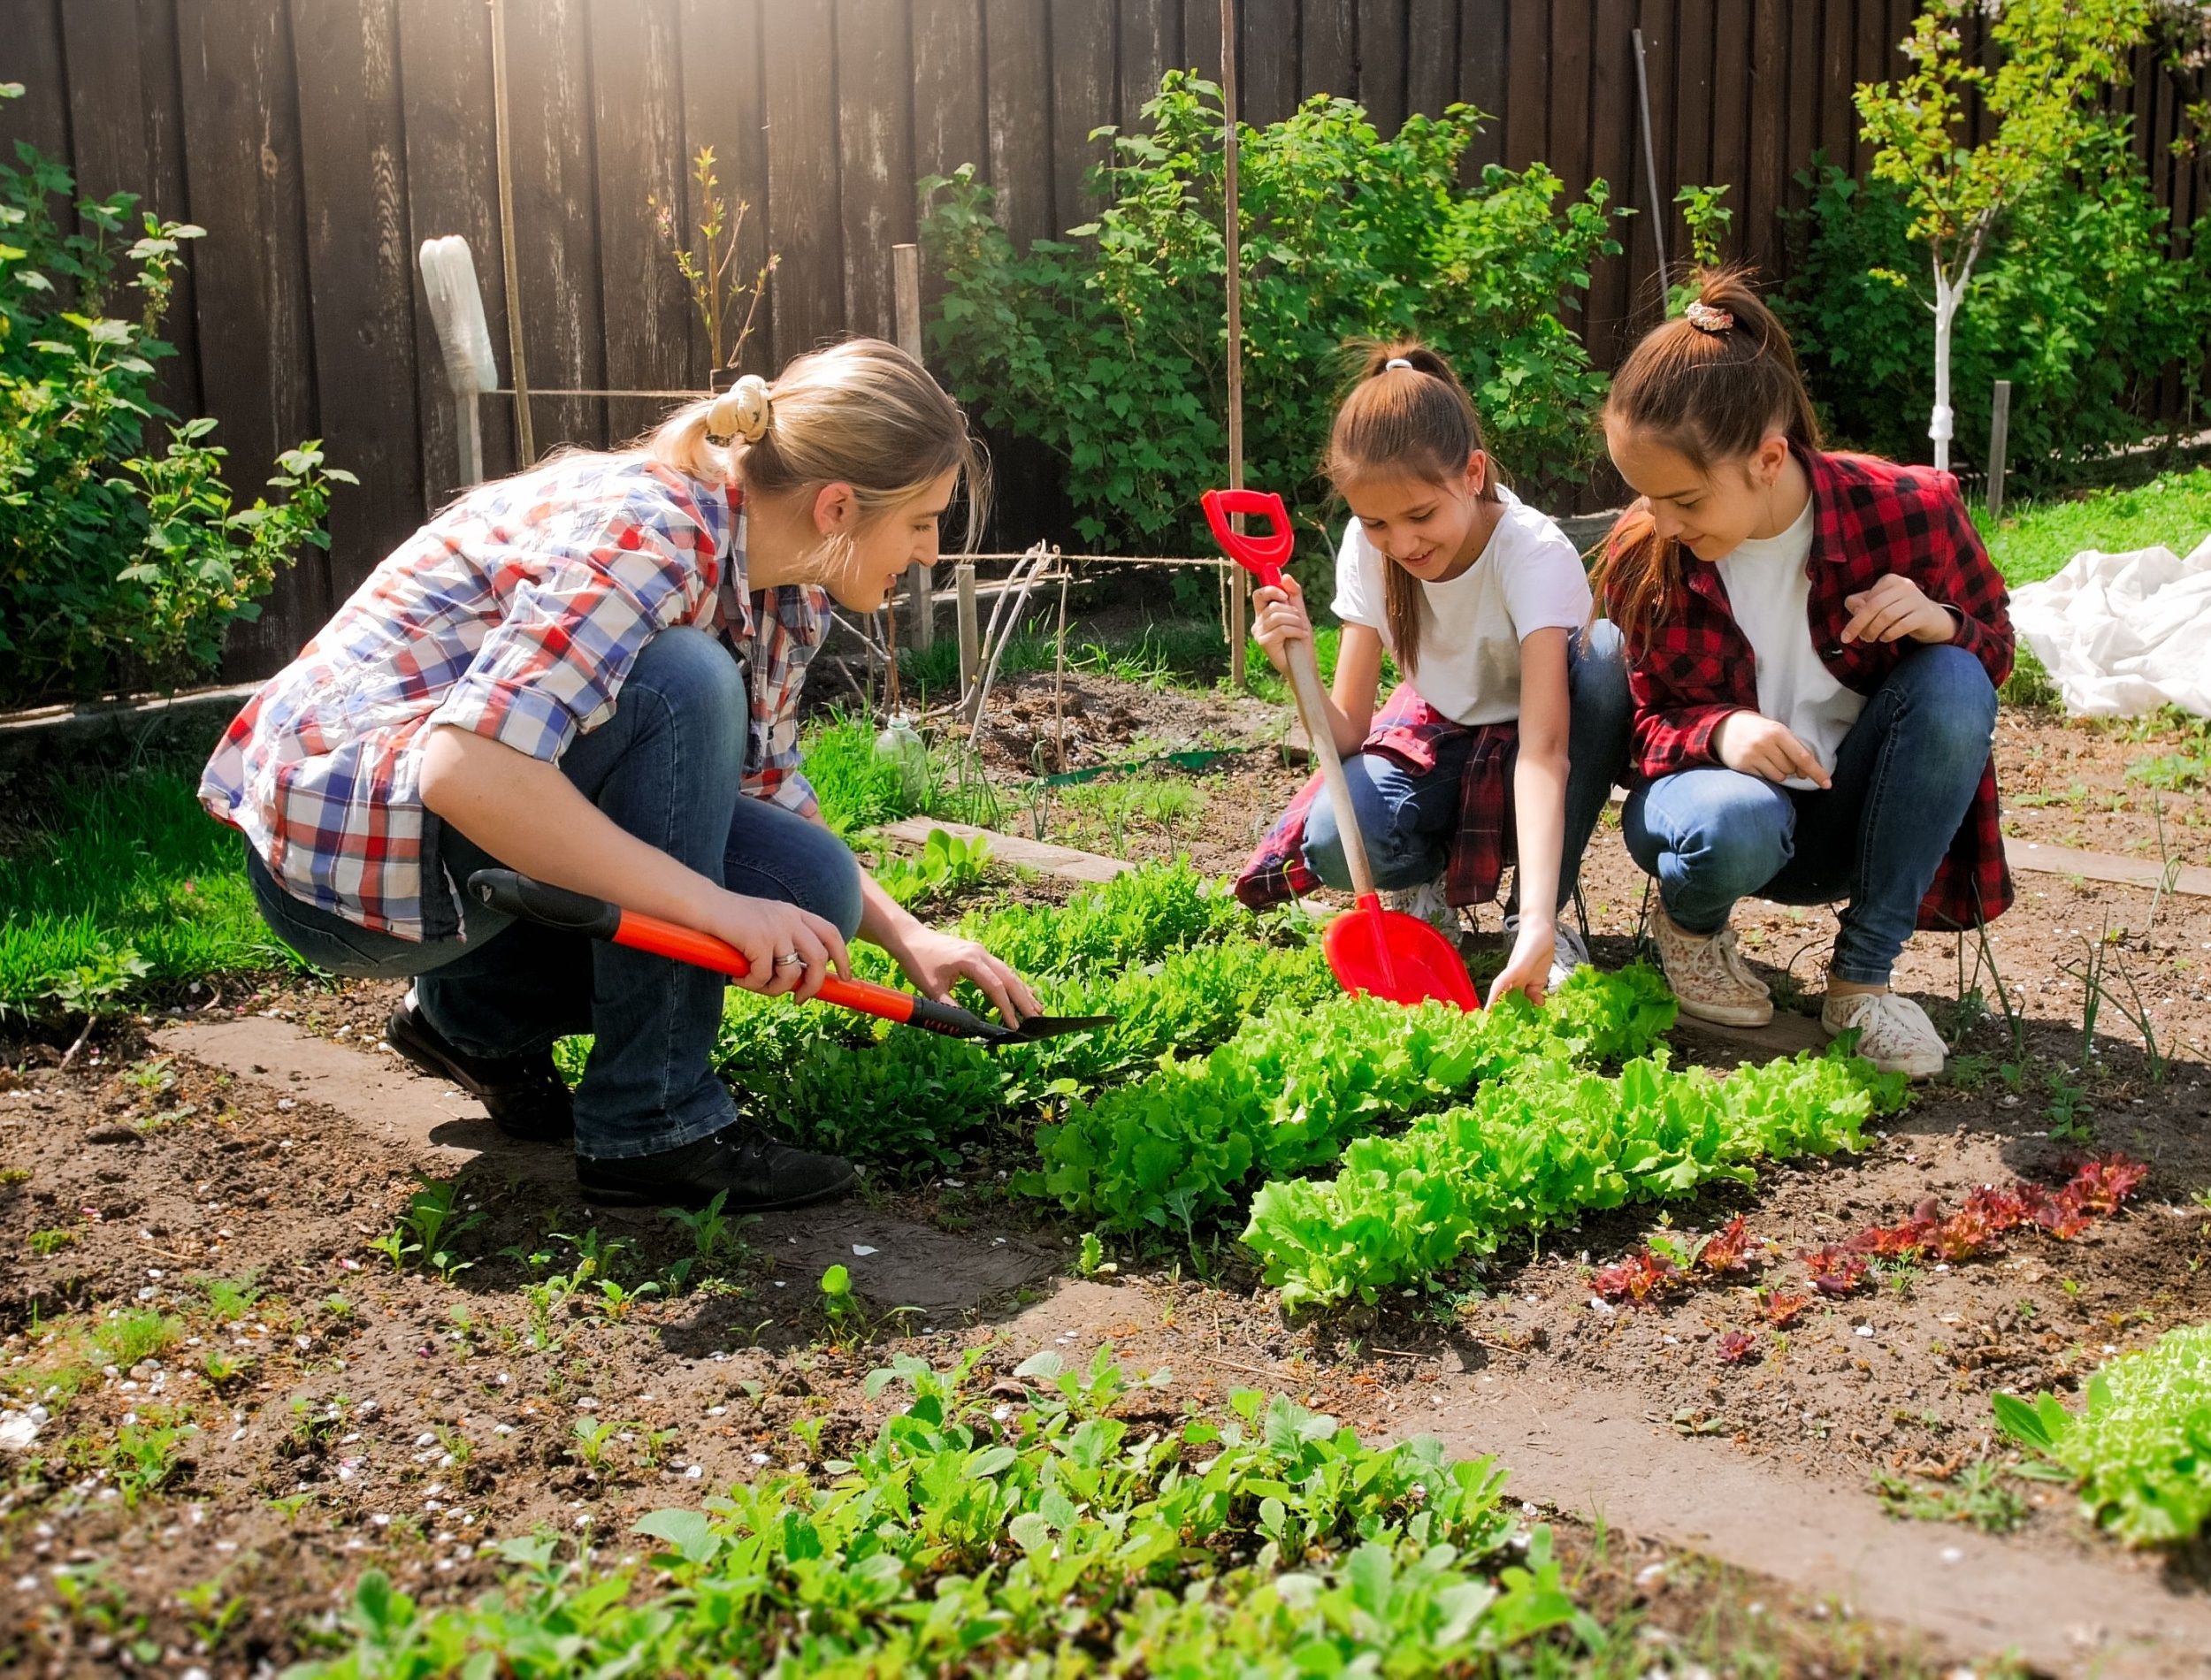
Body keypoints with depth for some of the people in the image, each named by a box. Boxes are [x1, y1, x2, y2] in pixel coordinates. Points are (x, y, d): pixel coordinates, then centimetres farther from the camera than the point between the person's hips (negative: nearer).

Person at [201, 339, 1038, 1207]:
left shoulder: (784, 590, 2)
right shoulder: (648, 534, -26)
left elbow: (764, 791, 14)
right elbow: (464, 771, -37)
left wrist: (908, 937, 3)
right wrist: (716, 906, -34)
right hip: (344, 834, -8)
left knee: (811, 888, -8)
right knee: (685, 690, -29)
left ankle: (481, 1011, 12)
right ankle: (653, 1124, -19)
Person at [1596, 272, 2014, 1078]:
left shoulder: (1907, 510, -16)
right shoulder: (1642, 558, -14)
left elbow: (1993, 649, 1)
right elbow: (1644, 719, -3)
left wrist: (1942, 623, -25)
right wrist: (1719, 732, -28)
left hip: (1852, 808, 2)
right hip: (1727, 791, -1)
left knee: (1953, 681, -29)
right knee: (1736, 827, -39)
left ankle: (1863, 972, -17)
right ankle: (1690, 920, 3)